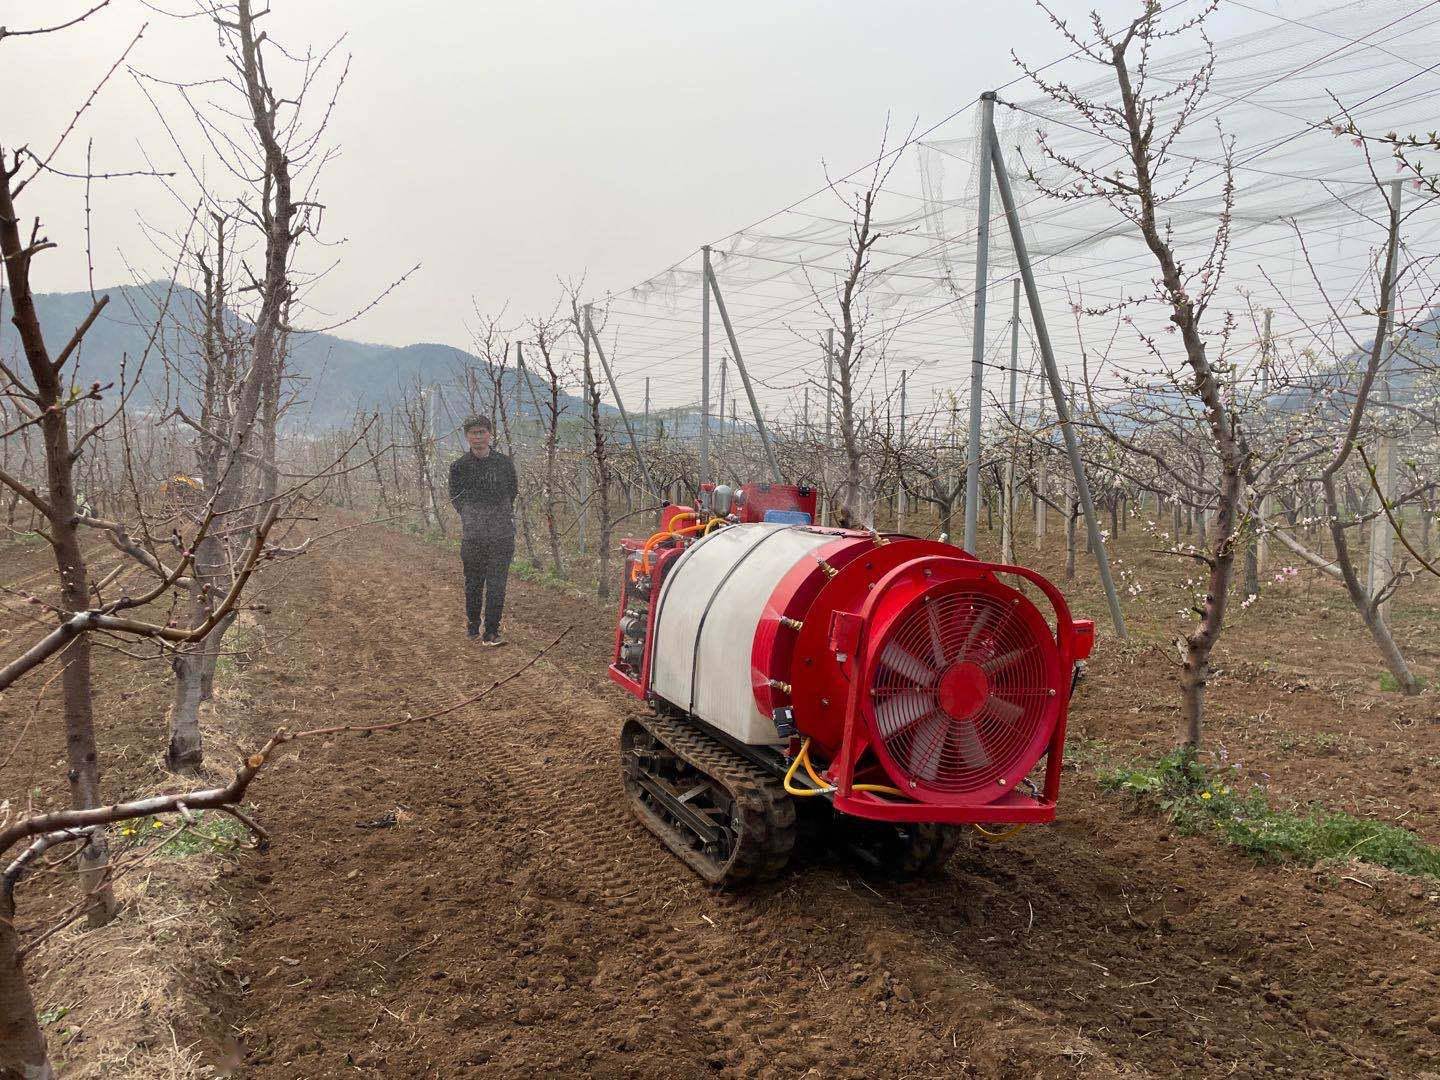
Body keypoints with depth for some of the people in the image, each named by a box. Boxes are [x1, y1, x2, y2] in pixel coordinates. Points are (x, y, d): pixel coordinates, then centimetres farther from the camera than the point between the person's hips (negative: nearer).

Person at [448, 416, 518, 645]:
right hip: (472, 535, 0)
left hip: (502, 534, 0)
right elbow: (456, 497, 10)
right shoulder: (459, 466, 4)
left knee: (497, 585, -5)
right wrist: (471, 517, 2)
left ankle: (492, 632, -1)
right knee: (473, 583, 9)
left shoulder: (505, 463, 5)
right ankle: (472, 626, 26)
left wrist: (501, 516, 9)